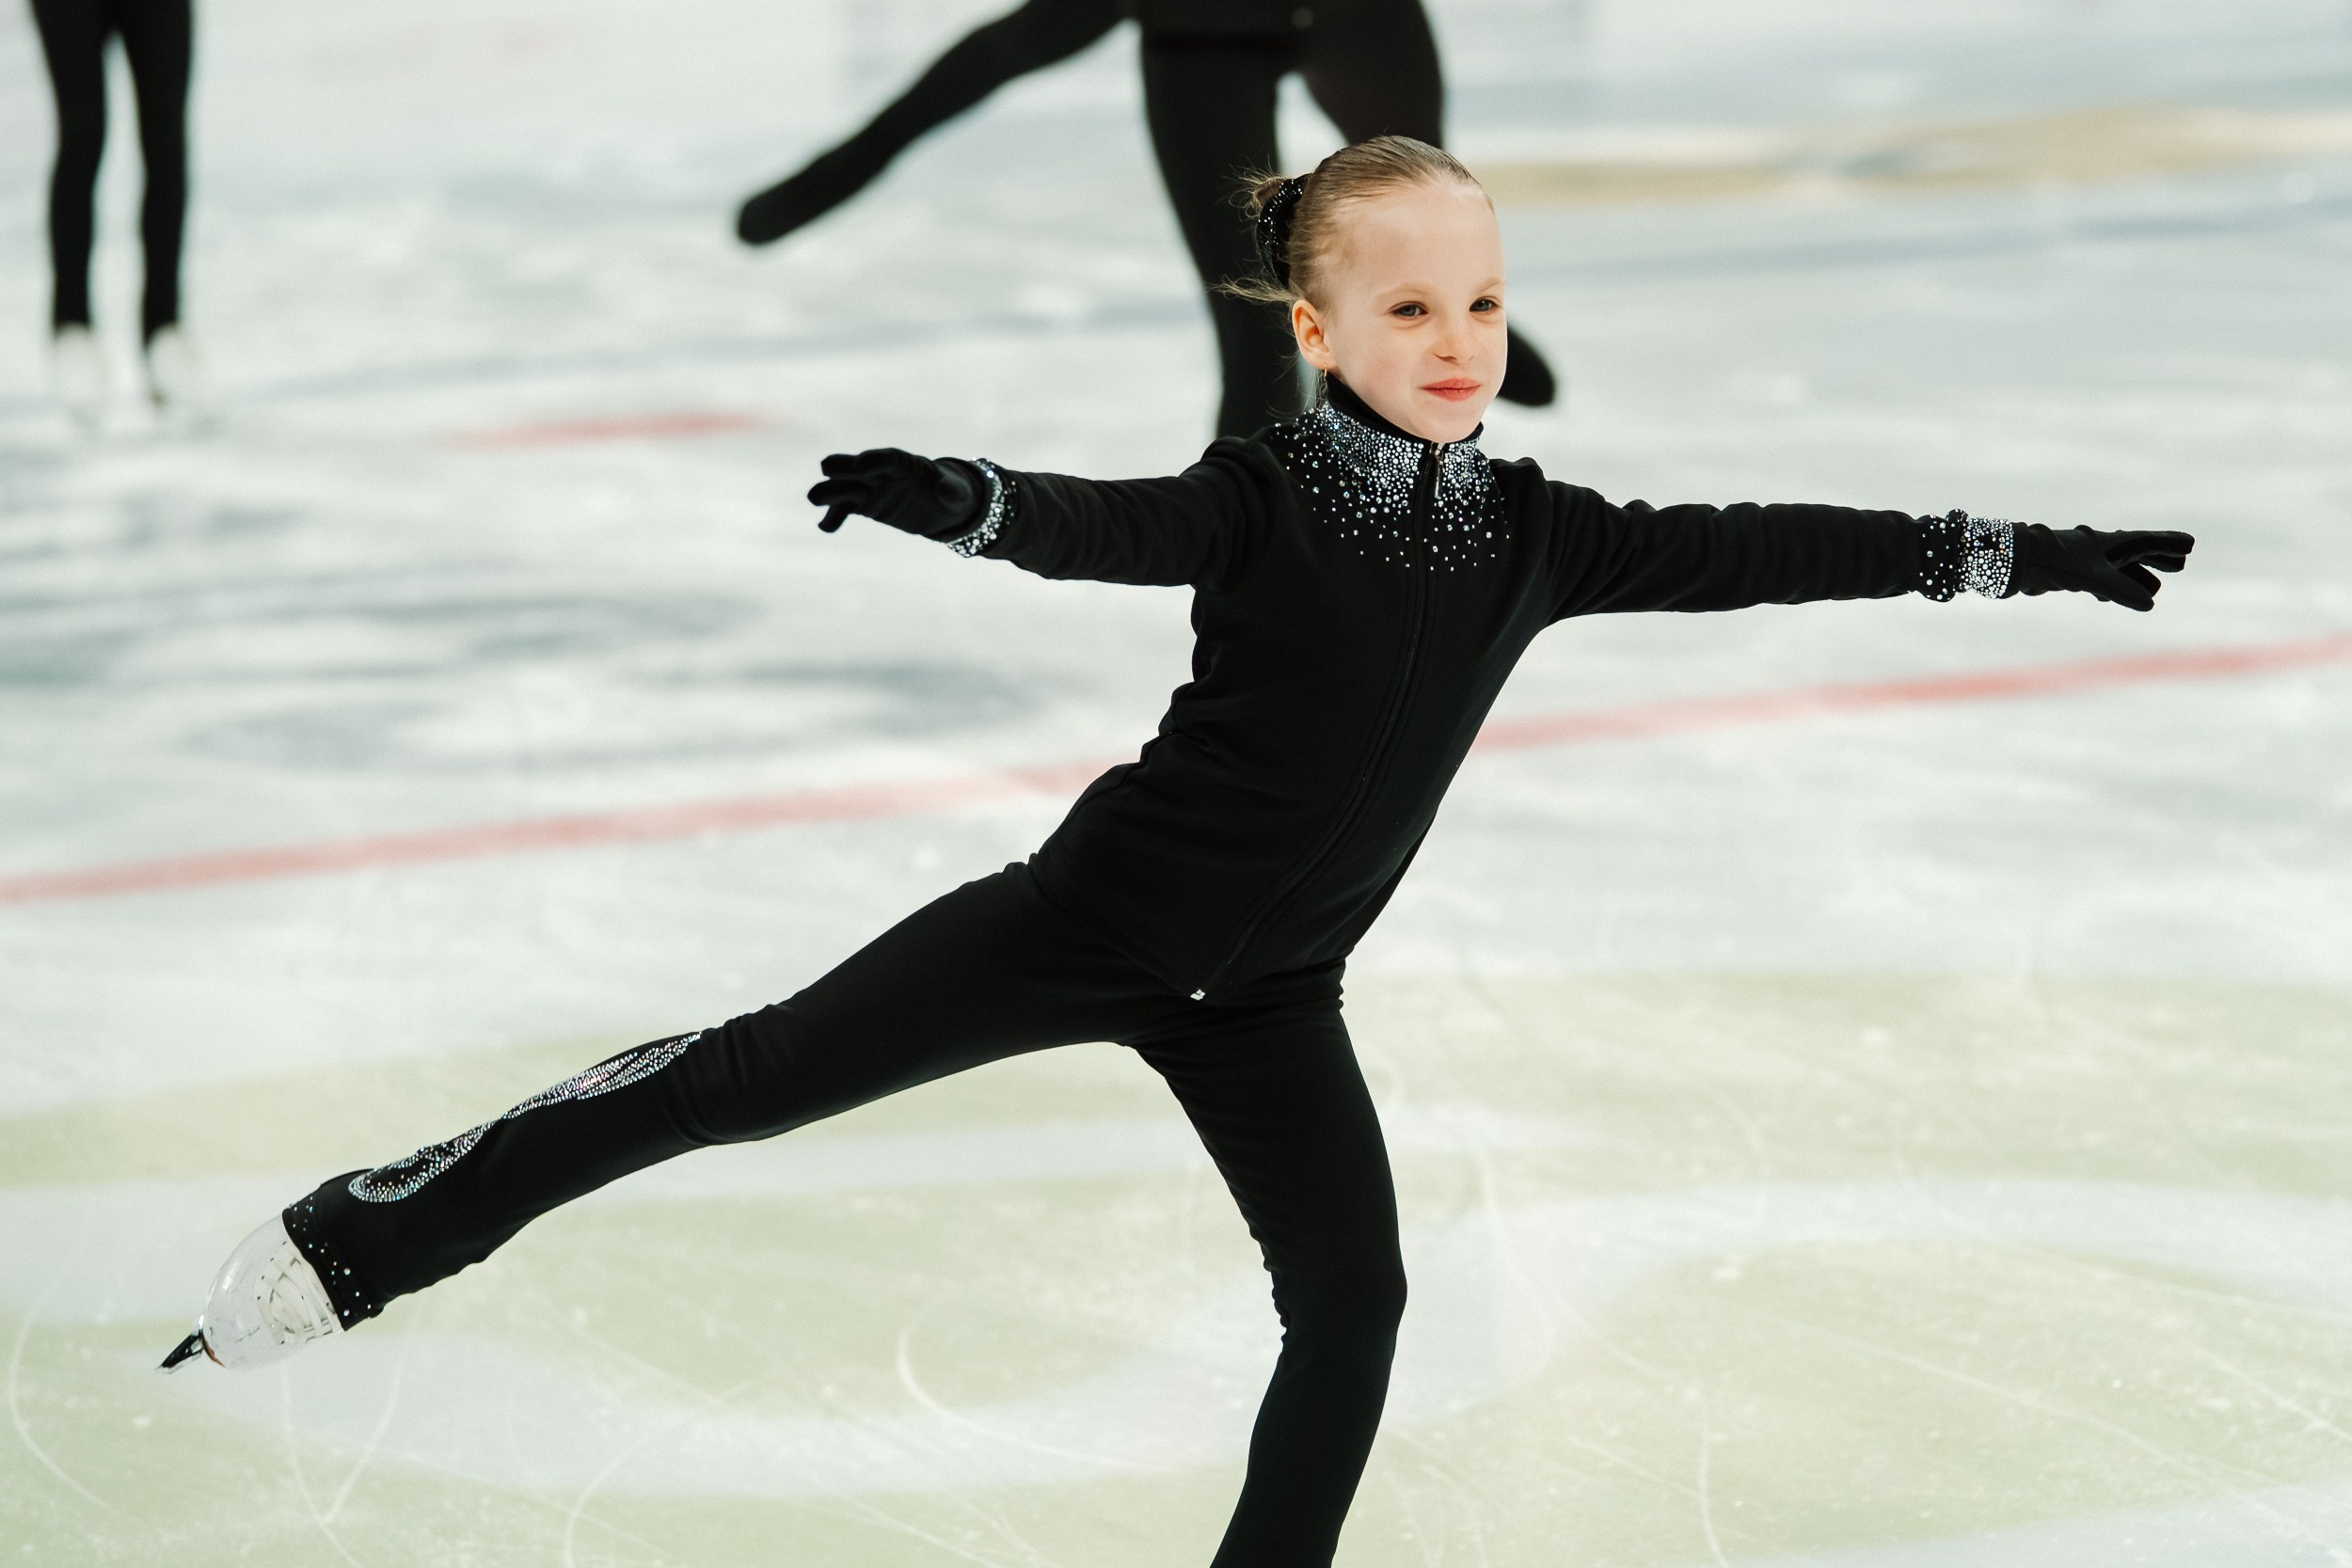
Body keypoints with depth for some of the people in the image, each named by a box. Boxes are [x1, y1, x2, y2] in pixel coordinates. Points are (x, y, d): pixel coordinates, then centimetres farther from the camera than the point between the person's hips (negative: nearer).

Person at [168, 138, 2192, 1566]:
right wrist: (951, 498, -53)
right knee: (758, 1074, -7)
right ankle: (351, 1244, -2)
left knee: (1353, 1296, 2)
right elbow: (1101, 527, -31)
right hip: (1096, 913, -4)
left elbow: (1759, 550, -3)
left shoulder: (1533, 534, -3)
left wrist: (2012, 550, -5)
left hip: (1262, 994, 4)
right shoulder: (1264, 502, -15)